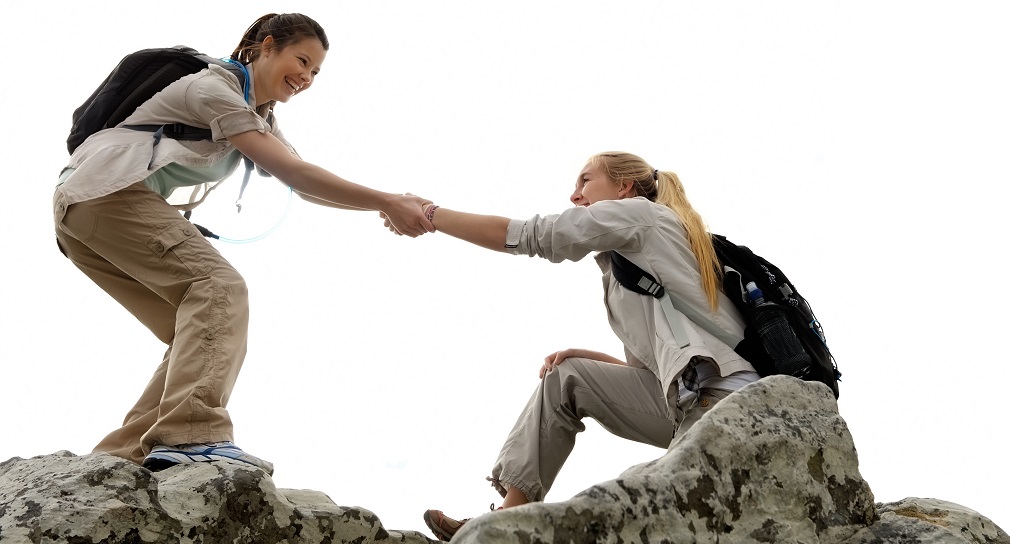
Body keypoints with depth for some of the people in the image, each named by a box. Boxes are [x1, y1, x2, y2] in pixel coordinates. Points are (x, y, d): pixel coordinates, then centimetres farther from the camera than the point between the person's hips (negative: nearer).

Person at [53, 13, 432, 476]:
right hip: (108, 190, -10)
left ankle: (121, 457, -6)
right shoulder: (214, 86, -8)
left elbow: (305, 189, 16)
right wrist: (386, 203, -20)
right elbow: (290, 173, -18)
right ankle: (190, 434, -43)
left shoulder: (260, 117, 24)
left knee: (200, 333, 2)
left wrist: (390, 206, 2)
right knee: (219, 287, -25)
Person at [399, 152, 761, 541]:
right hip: (686, 396, 10)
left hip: (721, 397, -10)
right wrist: (584, 358, 11)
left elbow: (520, 236, 0)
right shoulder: (631, 264, 29)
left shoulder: (639, 211, 4)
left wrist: (429, 213, 7)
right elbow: (650, 367, 24)